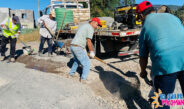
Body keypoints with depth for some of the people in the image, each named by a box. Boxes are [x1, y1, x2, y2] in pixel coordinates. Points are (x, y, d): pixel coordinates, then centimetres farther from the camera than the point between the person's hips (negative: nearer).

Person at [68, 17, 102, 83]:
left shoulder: (84, 26, 23)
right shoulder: (90, 28, -6)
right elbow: (88, 41, -12)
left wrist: (84, 50, 26)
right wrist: (92, 52, -4)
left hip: (72, 46, 10)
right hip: (78, 48, -10)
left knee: (77, 61, 29)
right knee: (87, 63, 0)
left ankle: (71, 74, 38)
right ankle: (83, 79, 3)